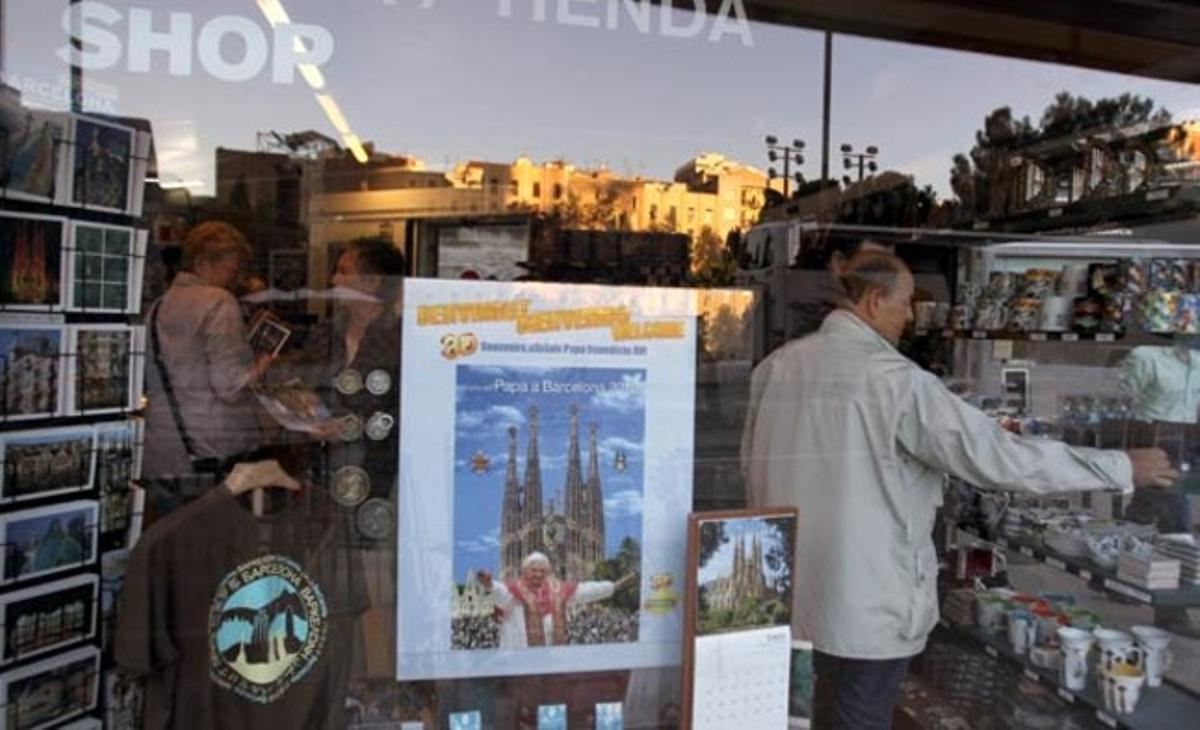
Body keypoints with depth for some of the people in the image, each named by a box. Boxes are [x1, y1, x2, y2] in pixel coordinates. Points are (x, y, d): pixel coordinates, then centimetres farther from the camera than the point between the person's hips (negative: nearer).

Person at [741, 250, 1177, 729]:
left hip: (786, 592, 6)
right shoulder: (894, 379, -18)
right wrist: (1123, 469, -4)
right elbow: (998, 457, -16)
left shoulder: (775, 365, 1)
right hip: (862, 605, -6)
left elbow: (753, 464, 11)